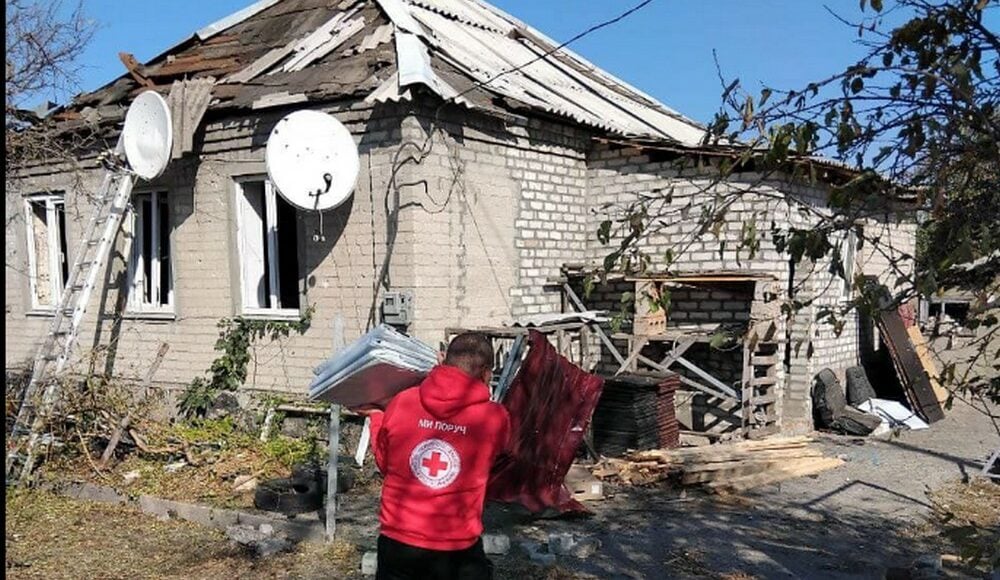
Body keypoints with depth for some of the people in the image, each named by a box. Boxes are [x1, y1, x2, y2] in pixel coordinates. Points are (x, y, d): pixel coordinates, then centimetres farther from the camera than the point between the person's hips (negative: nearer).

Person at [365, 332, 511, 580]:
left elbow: (384, 463, 7)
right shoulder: (494, 419, -13)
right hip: (457, 549, -2)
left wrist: (376, 418, 25)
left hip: (398, 542, 3)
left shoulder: (401, 403, -8)